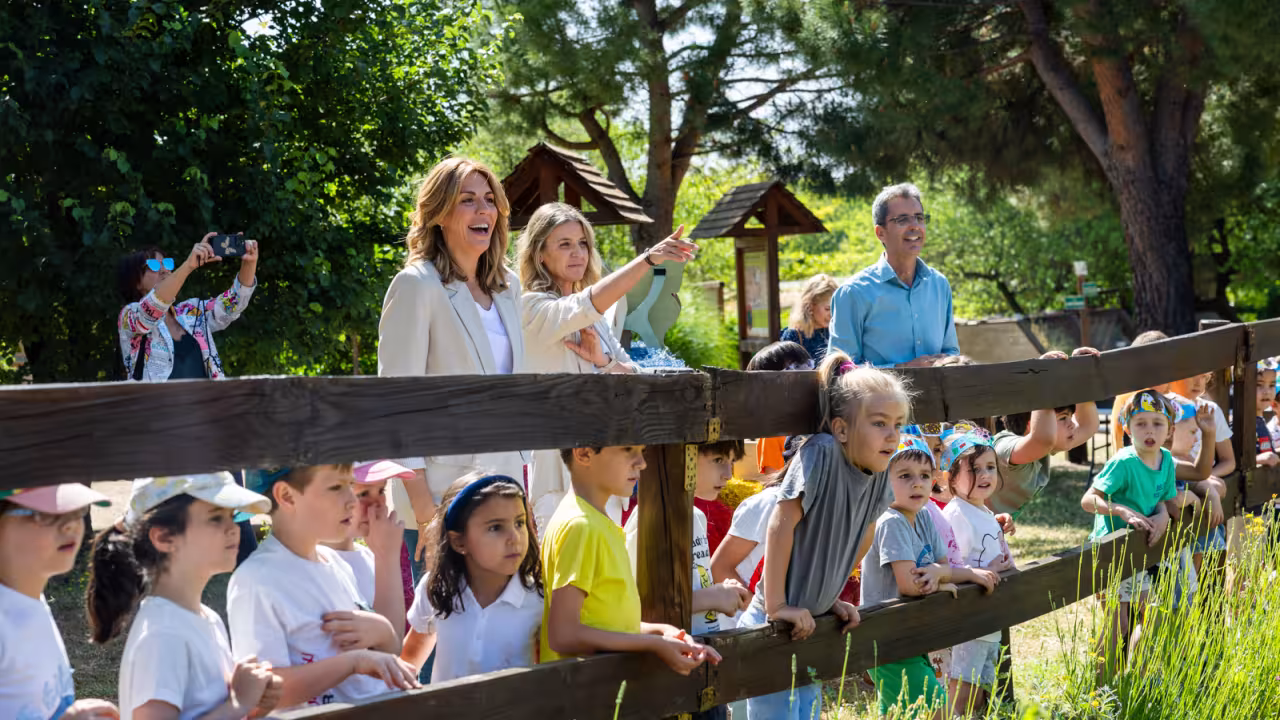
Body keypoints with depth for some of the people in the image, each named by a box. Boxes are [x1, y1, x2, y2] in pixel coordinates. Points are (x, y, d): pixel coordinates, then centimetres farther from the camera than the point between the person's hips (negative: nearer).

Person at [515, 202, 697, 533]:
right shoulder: (533, 308, -8)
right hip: (556, 468, -7)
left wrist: (605, 362, -11)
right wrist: (649, 258, -38)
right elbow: (588, 304, -26)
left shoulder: (595, 319, 15)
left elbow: (634, 378, 12)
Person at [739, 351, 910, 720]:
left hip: (809, 625, 7)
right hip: (772, 630, -7)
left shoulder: (879, 473, 1)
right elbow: (781, 524, -23)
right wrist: (776, 606, -23)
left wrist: (831, 598, 13)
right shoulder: (821, 454, -21)